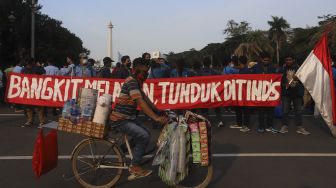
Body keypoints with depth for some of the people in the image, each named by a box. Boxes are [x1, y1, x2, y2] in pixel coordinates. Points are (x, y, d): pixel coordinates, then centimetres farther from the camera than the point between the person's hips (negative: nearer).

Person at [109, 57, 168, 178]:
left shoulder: (137, 82, 10)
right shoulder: (131, 81, -20)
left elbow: (146, 99, 12)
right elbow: (141, 102, -29)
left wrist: (159, 112, 6)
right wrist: (156, 118, -32)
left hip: (129, 118, 10)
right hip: (120, 120, -10)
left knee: (146, 134, 9)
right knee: (144, 136, -17)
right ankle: (135, 167, -2)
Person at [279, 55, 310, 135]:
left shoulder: (298, 68, 0)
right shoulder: (283, 69, 3)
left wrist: (298, 79, -18)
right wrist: (284, 84, -5)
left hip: (297, 92, 0)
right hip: (286, 92, 0)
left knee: (299, 111, 5)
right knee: (285, 110, 2)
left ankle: (299, 127, 13)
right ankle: (284, 126, 11)